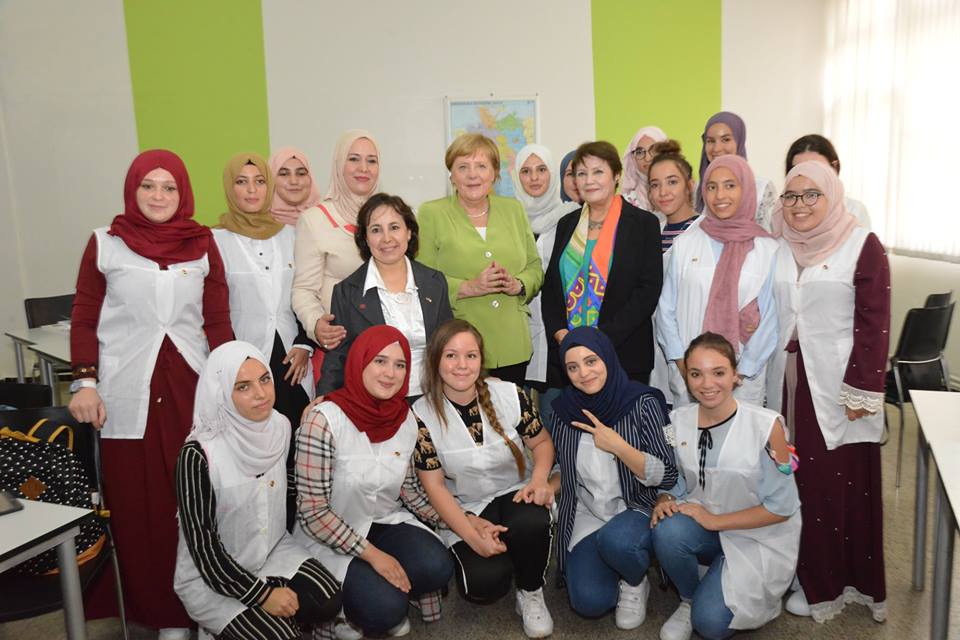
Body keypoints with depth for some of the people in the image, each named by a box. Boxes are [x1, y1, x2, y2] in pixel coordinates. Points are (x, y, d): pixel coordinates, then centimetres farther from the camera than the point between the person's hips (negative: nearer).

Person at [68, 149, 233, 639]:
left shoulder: (203, 244, 7)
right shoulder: (105, 243, 4)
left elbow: (217, 321, 8)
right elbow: (84, 320, 6)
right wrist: (84, 383, -3)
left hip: (192, 387, 1)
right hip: (127, 393, -1)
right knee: (138, 505, 4)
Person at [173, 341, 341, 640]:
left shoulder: (281, 426, -8)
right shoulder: (199, 454, -26)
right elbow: (202, 541, -20)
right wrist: (262, 593, -18)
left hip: (273, 549, 5)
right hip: (212, 573, -5)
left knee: (328, 602, -17)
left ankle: (270, 615, 10)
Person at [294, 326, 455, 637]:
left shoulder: (406, 419, -5)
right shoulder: (324, 420, -22)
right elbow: (313, 512, -20)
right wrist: (373, 554, -20)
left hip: (386, 523, 5)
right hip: (330, 537, -5)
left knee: (437, 567, -22)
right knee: (385, 608, -24)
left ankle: (384, 589, 9)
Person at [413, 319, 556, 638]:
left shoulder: (510, 394, -9)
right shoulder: (422, 414, -12)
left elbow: (541, 442, 5)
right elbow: (434, 484, -8)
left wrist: (539, 479, -17)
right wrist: (472, 535, -18)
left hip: (515, 494, 1)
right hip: (465, 509, -1)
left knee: (531, 524, -34)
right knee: (485, 583, -26)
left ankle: (531, 593, -1)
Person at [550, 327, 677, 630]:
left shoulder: (642, 403, -12)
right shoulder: (564, 409, -1)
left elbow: (667, 476, -14)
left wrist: (616, 445, -22)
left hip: (635, 511, -2)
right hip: (586, 517, 3)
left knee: (615, 539, -36)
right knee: (588, 602, -19)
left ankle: (635, 582, 1)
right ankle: (620, 572, 17)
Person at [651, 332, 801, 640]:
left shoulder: (766, 425, -19)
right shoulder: (677, 421, -7)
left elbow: (781, 506, -15)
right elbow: (672, 483, 6)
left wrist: (714, 520, -18)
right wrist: (664, 504, -17)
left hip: (758, 536, -3)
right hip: (705, 528, 3)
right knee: (668, 531, -31)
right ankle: (689, 600, 0)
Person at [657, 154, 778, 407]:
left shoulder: (767, 249, 0)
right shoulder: (684, 244, 4)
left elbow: (770, 318, 0)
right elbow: (666, 309, 4)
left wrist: (740, 372, -6)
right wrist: (682, 364, -4)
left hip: (743, 377, -1)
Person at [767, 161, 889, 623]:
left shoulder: (863, 246, -5)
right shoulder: (776, 249, 8)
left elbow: (874, 322, -9)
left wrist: (862, 390, -12)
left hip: (838, 388, -4)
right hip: (790, 385, 4)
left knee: (846, 484, 2)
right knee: (801, 482, 8)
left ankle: (856, 581, 21)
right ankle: (816, 581, 23)